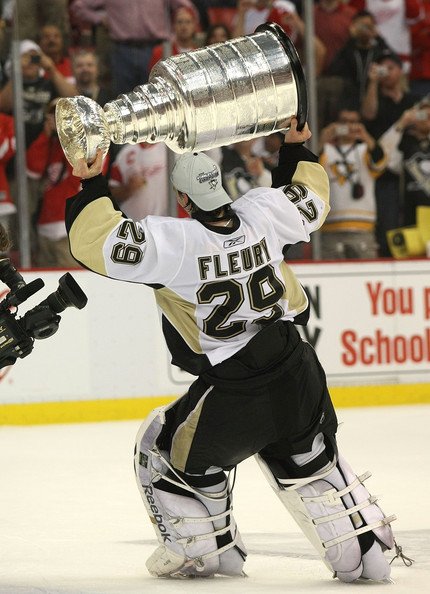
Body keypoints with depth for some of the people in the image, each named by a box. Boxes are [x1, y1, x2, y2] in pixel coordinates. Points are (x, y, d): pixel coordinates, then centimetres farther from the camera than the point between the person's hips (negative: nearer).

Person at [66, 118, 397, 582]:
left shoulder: (176, 241, -18)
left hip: (233, 400, -6)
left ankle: (207, 549, 27)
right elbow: (309, 200, 20)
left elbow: (99, 243, -23)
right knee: (307, 460, 28)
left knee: (166, 451, 19)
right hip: (299, 382, 6)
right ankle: (364, 549, 25)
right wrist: (296, 146, 32)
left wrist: (92, 186, -14)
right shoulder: (260, 214, -2)